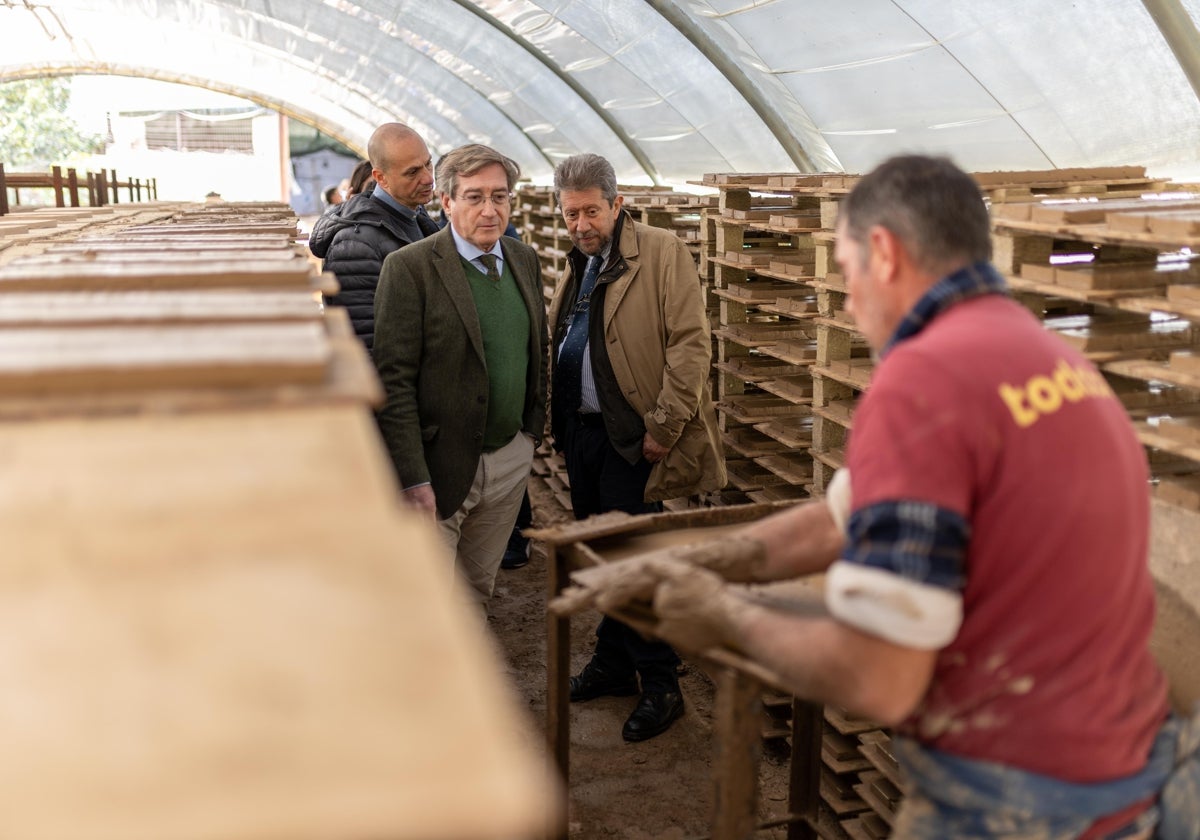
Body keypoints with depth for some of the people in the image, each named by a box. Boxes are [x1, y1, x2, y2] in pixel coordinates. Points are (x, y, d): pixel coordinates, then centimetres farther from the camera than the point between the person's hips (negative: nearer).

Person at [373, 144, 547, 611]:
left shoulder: (525, 260, 8)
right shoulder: (410, 267, -13)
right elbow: (393, 379, -16)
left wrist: (534, 427, 13)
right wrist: (412, 479, -19)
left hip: (510, 460, 6)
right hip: (440, 463, -6)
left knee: (478, 589, 18)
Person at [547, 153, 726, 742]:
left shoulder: (662, 253, -8)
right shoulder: (577, 268, 16)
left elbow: (691, 344, -15)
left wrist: (662, 426, -19)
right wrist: (557, 421, 12)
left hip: (633, 435, -7)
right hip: (581, 430, 8)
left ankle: (661, 686, 10)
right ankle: (613, 664, 30)